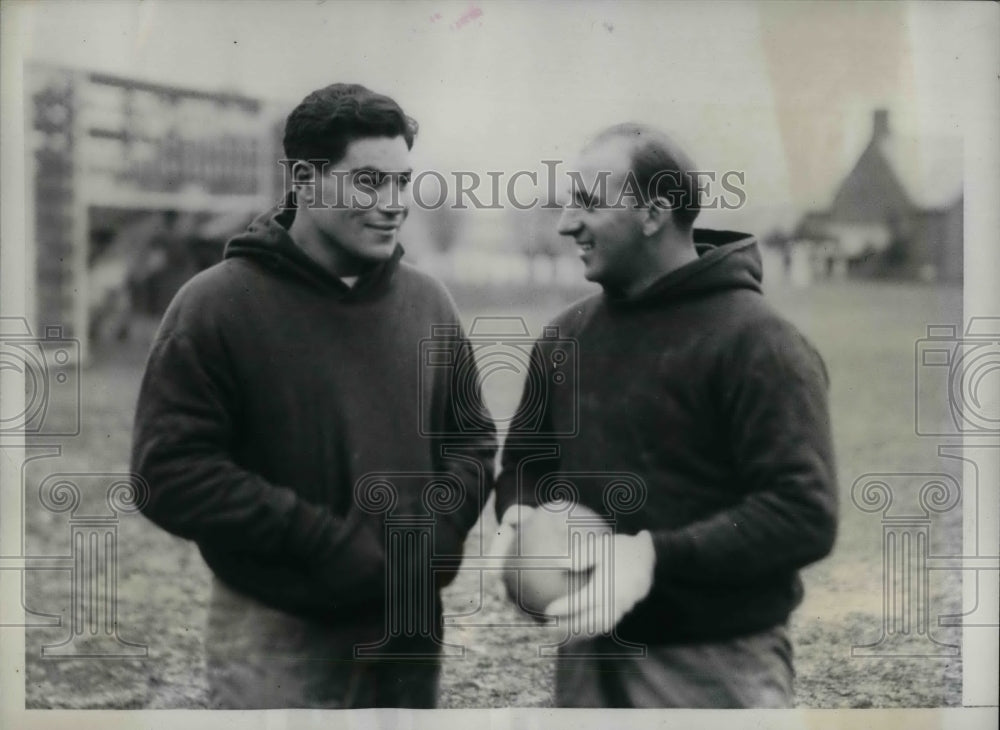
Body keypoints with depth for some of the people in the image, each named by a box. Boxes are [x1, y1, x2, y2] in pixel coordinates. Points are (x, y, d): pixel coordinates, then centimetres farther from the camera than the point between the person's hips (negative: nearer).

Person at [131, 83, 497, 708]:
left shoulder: (428, 303, 7)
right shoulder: (218, 306, -9)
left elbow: (472, 438, 14)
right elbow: (172, 471, -15)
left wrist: (439, 526, -7)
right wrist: (327, 541, -19)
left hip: (411, 629, 5)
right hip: (279, 642, -5)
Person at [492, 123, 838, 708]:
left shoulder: (754, 344, -14)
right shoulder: (566, 336, 9)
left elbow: (805, 513, -20)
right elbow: (526, 458, 20)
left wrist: (656, 557, -27)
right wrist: (520, 515, -3)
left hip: (714, 671, -6)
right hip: (590, 657, 6)